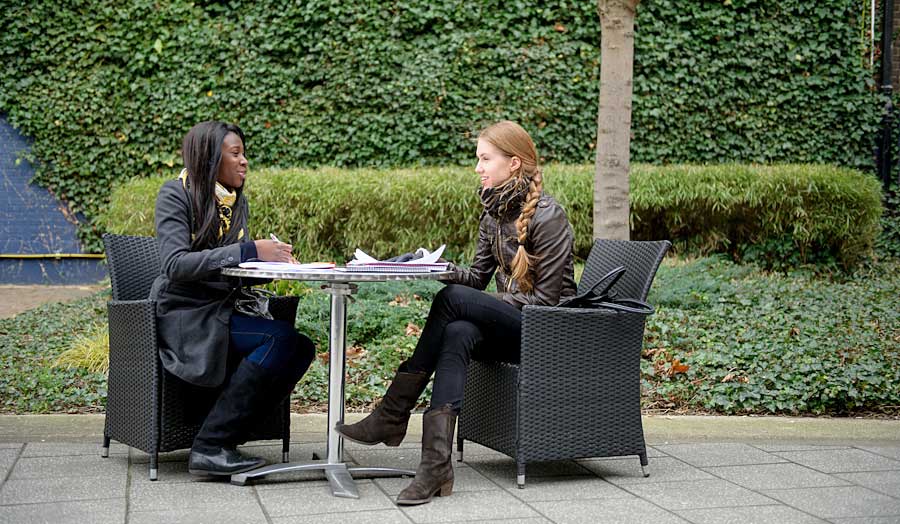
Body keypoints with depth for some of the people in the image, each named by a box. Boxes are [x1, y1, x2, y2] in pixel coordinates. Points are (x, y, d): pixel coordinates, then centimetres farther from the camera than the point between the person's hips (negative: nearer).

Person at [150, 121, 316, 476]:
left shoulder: (236, 200, 14)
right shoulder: (176, 194, -7)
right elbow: (176, 264, -21)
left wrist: (272, 259, -8)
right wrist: (249, 251, -27)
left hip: (223, 312, 7)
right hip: (184, 315, -7)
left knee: (301, 347, -16)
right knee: (279, 337, -27)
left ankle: (229, 436, -12)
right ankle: (208, 447, -24)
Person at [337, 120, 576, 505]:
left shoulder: (547, 217, -14)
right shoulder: (494, 212, 11)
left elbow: (545, 298, -16)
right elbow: (479, 276, 13)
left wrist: (489, 306, -16)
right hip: (512, 327, 7)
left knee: (452, 300, -26)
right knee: (458, 334, -28)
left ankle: (393, 416, -20)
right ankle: (436, 465, -38)